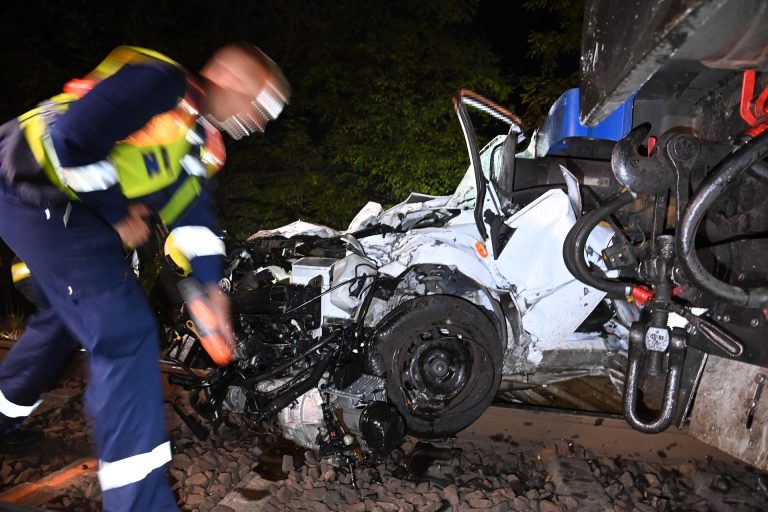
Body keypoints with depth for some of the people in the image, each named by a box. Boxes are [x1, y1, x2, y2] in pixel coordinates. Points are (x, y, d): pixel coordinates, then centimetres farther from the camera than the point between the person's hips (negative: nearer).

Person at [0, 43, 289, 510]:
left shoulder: (203, 134, 10)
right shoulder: (159, 82, -20)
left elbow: (194, 208, 9)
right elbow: (71, 139, -28)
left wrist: (210, 285, 3)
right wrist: (119, 216, -16)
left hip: (68, 208, 11)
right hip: (39, 194, -11)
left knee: (64, 315, 27)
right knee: (125, 331, -17)